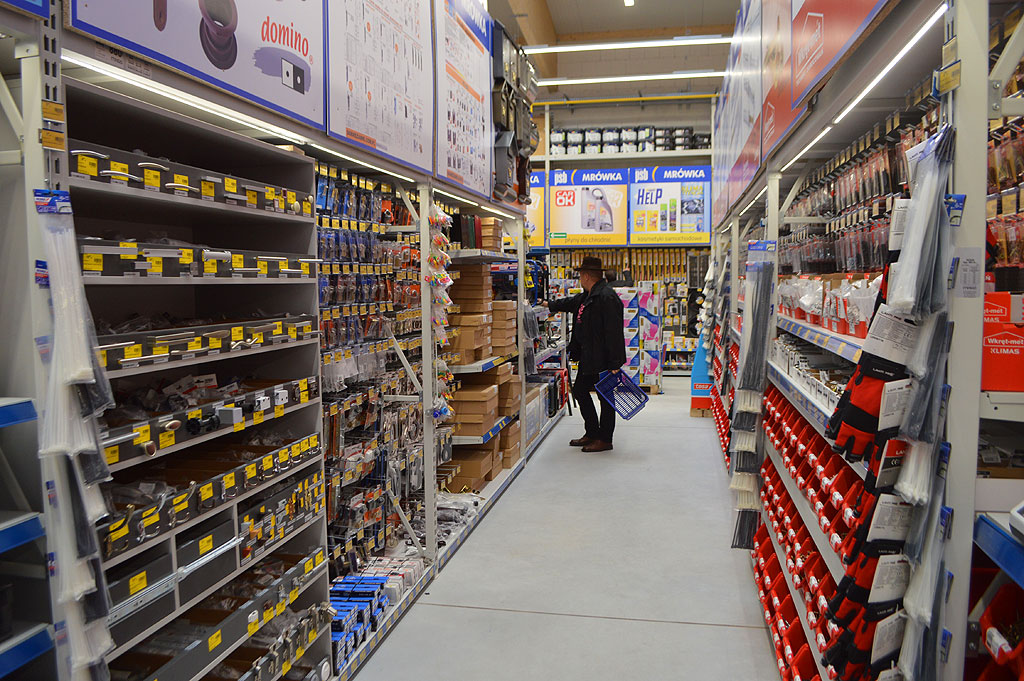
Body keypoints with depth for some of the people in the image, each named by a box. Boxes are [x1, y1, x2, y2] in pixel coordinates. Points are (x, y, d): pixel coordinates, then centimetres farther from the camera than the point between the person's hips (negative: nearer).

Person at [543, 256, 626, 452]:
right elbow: (570, 303, 35)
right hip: (588, 358, 11)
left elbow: (614, 332, -24)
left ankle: (604, 440, 12)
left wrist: (614, 363, -26)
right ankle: (592, 433, 28)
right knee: (579, 391, 16)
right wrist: (549, 305, 49)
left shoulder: (607, 297, -20)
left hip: (603, 359, -11)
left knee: (605, 397, 1)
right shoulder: (587, 296, 12)